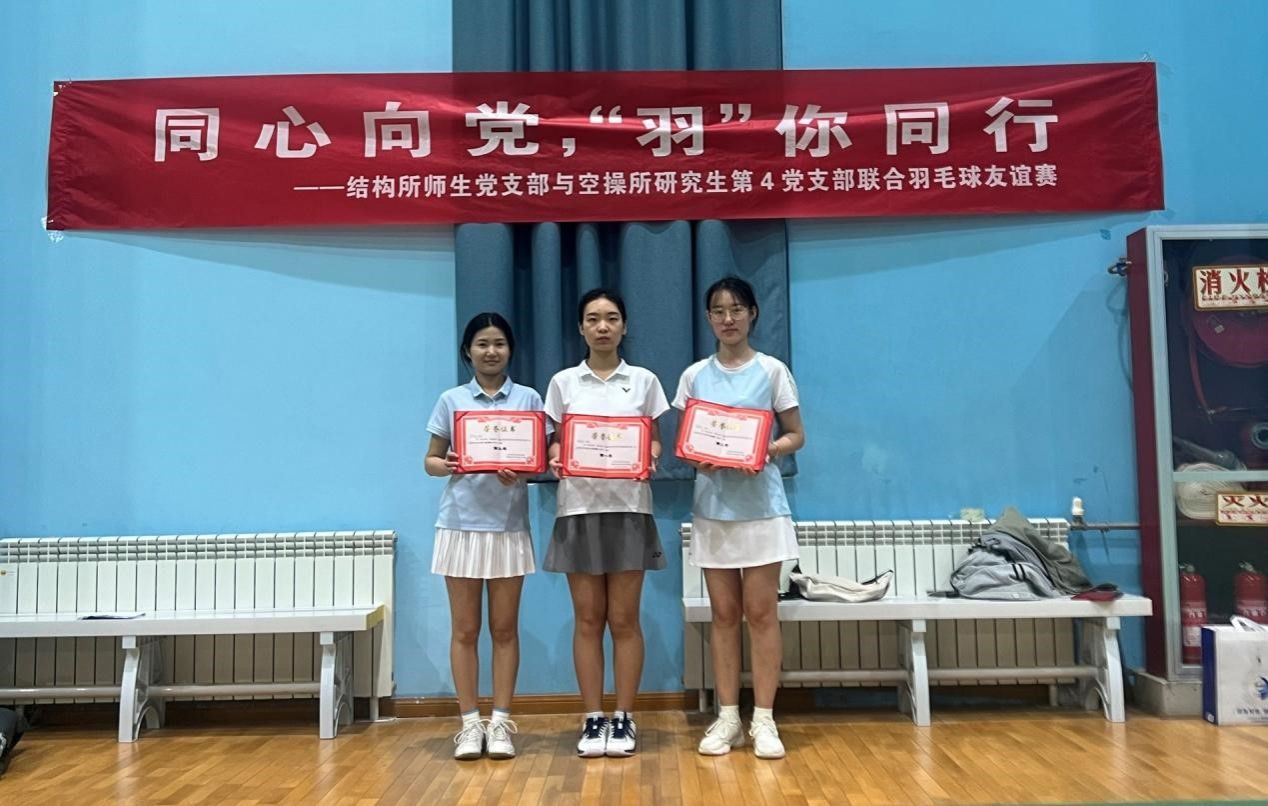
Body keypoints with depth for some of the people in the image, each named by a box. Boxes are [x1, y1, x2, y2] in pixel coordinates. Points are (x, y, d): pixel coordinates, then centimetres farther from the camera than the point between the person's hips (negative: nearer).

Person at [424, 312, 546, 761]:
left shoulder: (528, 399, 4)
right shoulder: (451, 400, 5)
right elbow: (430, 460, 6)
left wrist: (520, 472, -18)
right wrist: (446, 466, -16)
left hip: (509, 525, 0)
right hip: (461, 523, 0)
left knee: (504, 627, 6)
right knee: (465, 629, 5)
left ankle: (501, 722, 15)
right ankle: (469, 723, 15)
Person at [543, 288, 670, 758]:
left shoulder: (644, 381, 6)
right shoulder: (563, 383, 7)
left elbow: (654, 441, 8)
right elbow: (556, 441, 8)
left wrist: (650, 458, -14)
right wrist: (555, 461, -13)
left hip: (628, 507, -1)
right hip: (579, 508, 1)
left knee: (624, 619, 3)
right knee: (587, 619, 5)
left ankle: (624, 719, 13)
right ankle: (592, 719, 14)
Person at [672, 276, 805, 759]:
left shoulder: (772, 370, 1)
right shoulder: (695, 376, 7)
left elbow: (796, 435, 3)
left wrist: (766, 452, -17)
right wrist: (696, 459, -12)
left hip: (760, 504, -2)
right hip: (712, 505, 2)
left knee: (761, 611, -1)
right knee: (724, 613, 7)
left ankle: (763, 719, 8)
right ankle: (727, 717, 15)